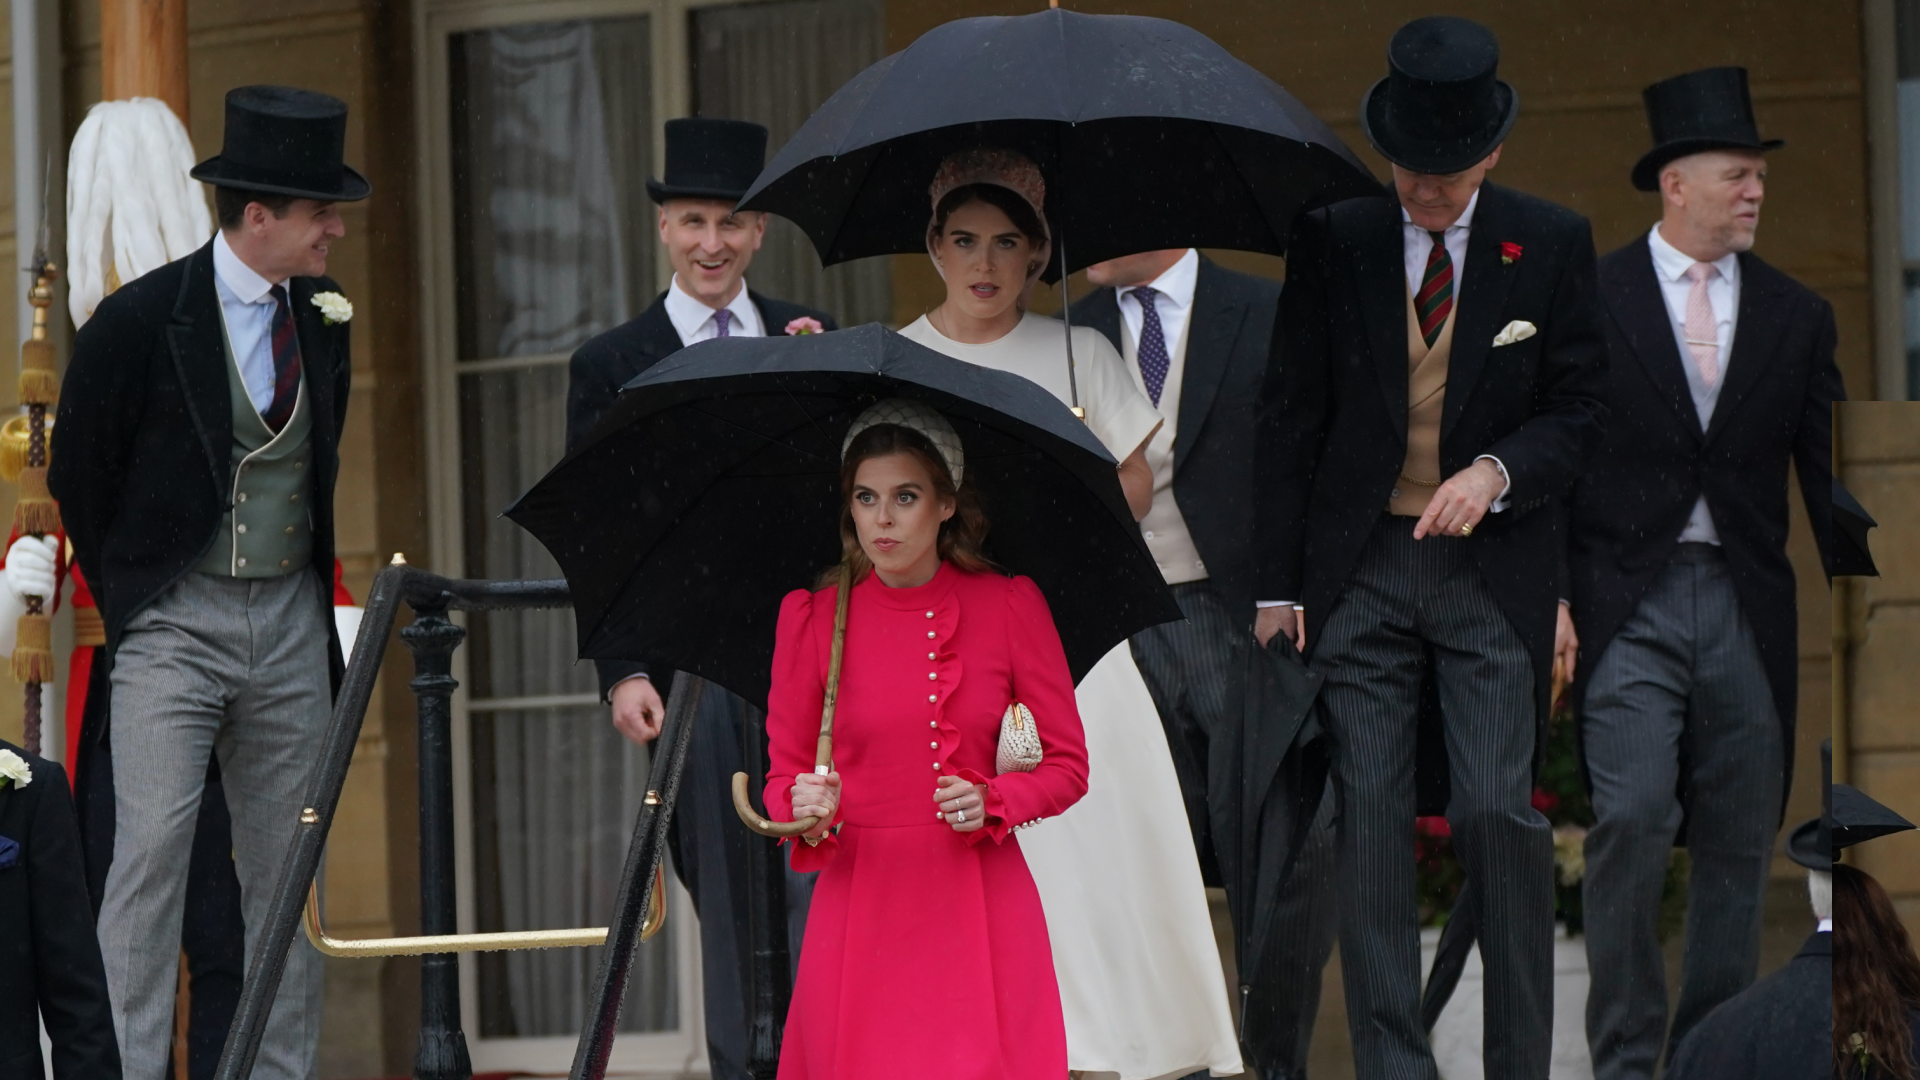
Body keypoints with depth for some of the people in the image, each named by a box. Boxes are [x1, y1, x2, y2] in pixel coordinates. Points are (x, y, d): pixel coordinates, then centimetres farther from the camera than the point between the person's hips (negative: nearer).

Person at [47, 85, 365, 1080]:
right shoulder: (140, 320, -11)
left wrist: (309, 583, 15)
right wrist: (130, 600, 5)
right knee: (152, 849, -12)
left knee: (288, 866, 6)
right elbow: (78, 476, 0)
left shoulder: (324, 315, 6)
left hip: (290, 622, 5)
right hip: (171, 623, -5)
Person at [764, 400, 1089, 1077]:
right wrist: (805, 809, -15)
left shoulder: (1010, 607, 1)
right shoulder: (810, 616, 2)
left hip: (979, 903, 0)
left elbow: (1067, 766, 7)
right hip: (859, 901, 0)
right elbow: (784, 773, 7)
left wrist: (991, 803, -11)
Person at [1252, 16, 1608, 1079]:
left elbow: (1582, 409, 5)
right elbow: (1288, 418, 5)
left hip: (1494, 565, -1)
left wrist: (1497, 470, -15)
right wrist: (1276, 587, 2)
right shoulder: (1331, 239, 1)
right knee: (1366, 820, -1)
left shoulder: (1552, 245, 1)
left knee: (1498, 811, -9)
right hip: (1358, 567, 1)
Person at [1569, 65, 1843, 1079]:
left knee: (1739, 844, 4)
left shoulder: (1796, 316, 10)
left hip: (1747, 606, 3)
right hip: (1627, 603, -3)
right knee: (1633, 822, -14)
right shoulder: (1586, 299, 2)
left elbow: (1828, 473, 11)